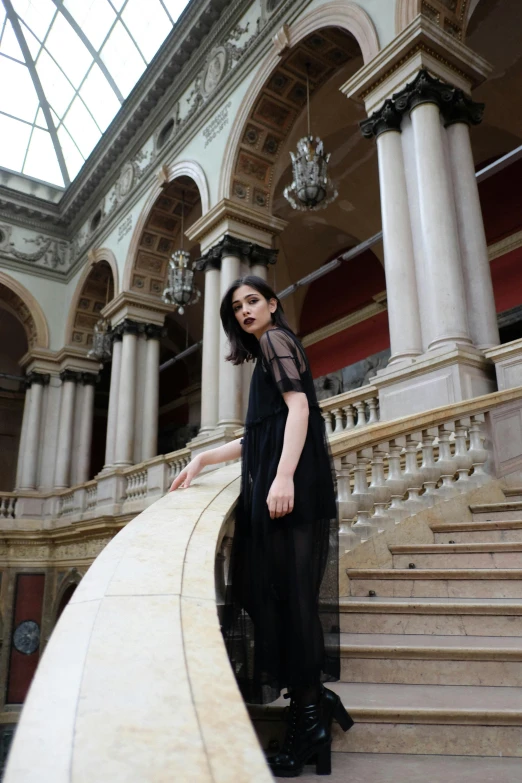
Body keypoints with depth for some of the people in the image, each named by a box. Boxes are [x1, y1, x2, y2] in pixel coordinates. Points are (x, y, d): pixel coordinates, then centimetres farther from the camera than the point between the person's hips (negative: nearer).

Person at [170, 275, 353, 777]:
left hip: (291, 485, -9)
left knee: (288, 590, -9)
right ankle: (311, 700, 10)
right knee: (277, 590, 6)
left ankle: (309, 712, -1)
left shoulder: (275, 339, 3)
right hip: (272, 484, 9)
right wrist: (201, 459, 24)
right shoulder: (266, 354, 29)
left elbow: (299, 405, -13)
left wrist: (283, 476, -25)